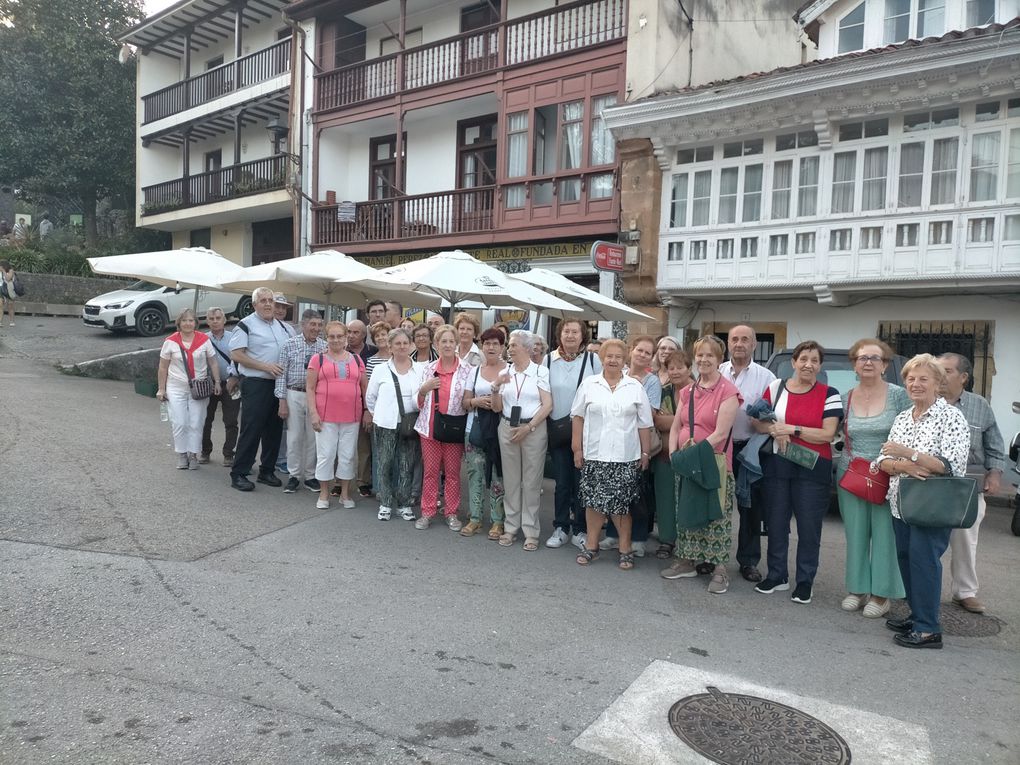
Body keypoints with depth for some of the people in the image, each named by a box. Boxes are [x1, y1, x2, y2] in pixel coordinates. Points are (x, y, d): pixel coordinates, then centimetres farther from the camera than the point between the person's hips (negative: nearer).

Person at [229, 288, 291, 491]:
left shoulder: (283, 326, 14)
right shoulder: (246, 325, -5)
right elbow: (236, 354, -12)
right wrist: (266, 366, -17)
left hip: (278, 383, 6)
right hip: (255, 384, -6)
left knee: (274, 429, 11)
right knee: (251, 429, -5)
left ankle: (267, 471, 22)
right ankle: (238, 474, 4)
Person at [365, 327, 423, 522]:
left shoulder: (420, 369, 1)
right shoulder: (380, 369, 1)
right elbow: (370, 397, 9)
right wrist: (378, 415, 9)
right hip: (386, 425, 0)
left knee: (407, 466, 5)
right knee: (385, 465, 5)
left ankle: (404, 504, 18)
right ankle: (385, 504, 17)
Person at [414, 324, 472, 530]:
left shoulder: (466, 370, -2)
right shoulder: (428, 368, 6)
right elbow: (419, 402, 9)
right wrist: (424, 389, -9)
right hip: (430, 426, 2)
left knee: (452, 472, 7)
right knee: (430, 471, 7)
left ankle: (451, 513, 18)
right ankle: (427, 512, 17)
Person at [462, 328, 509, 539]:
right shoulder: (475, 371, 12)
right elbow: (465, 402, 13)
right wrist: (476, 401, -8)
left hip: (500, 428, -3)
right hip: (475, 428, 4)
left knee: (497, 474, -3)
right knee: (475, 472, 5)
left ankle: (497, 521, 7)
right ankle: (475, 518, 15)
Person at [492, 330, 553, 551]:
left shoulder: (540, 371, -1)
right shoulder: (505, 373, 10)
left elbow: (547, 404, -6)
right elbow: (497, 407, 9)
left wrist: (528, 427, -12)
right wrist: (496, 387, -8)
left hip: (534, 429, -3)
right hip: (508, 429, 4)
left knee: (531, 481, 0)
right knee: (510, 480, 7)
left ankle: (531, 531, 8)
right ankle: (511, 527, 16)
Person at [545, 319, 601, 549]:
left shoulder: (592, 359, -1)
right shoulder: (549, 360, 2)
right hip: (557, 429, 1)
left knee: (581, 482, 3)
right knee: (561, 482, 8)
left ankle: (580, 530, 16)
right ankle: (561, 528, 20)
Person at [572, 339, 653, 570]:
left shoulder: (635, 387, 4)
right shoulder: (589, 384, 4)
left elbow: (644, 424, 6)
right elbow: (578, 417, 5)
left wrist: (645, 452, 3)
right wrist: (577, 449, 1)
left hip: (626, 457, 0)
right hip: (594, 455, 1)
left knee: (621, 503, 2)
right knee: (594, 500, 6)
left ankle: (625, 548, 15)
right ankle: (591, 545, 20)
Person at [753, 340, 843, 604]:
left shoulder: (829, 394, -2)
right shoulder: (775, 388, 5)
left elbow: (827, 434, -10)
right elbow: (759, 423, 7)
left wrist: (792, 429, -17)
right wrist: (775, 430, -14)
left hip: (812, 469, -2)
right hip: (775, 466, 3)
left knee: (809, 528, 5)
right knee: (776, 523, 12)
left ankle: (805, 582, 20)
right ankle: (776, 576, 26)